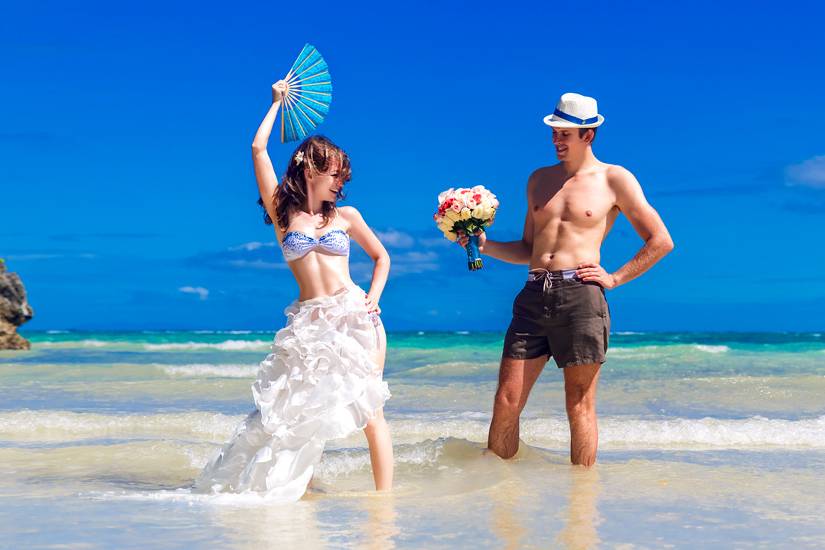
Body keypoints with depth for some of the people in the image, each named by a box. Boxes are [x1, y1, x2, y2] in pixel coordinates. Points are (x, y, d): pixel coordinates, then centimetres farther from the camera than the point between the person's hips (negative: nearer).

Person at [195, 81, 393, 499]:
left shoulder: (345, 216, 11)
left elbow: (381, 256, 21)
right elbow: (258, 149, 2)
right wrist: (277, 102, 13)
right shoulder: (282, 213, 6)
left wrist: (374, 297, 4)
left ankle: (384, 496, -2)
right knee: (297, 409, -6)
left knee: (369, 409, -4)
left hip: (354, 318, 1)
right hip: (307, 324, -1)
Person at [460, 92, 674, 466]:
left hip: (580, 295, -4)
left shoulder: (614, 180, 5)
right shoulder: (540, 180, 19)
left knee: (579, 406, -1)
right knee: (506, 401, -1)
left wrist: (614, 278, -1)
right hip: (534, 295, 4)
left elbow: (661, 241, 5)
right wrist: (486, 246, 5)